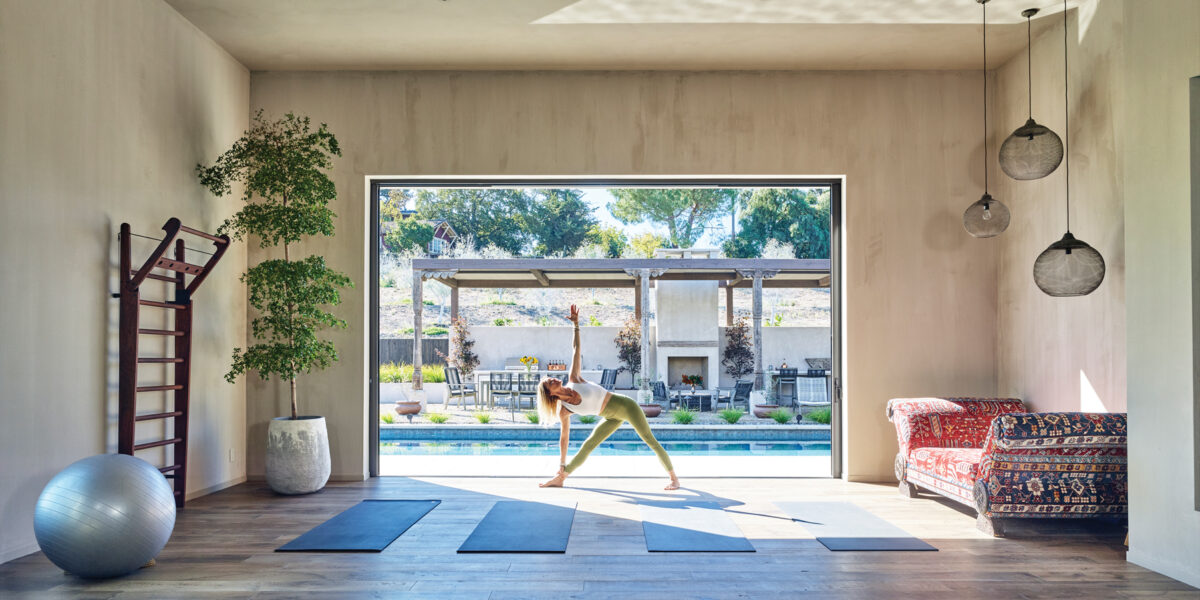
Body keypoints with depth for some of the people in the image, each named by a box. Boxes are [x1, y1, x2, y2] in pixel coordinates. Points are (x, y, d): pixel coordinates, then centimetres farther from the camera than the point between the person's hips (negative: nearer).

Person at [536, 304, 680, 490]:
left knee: (650, 441, -3)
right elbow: (564, 437, 1)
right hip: (613, 418, 2)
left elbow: (576, 350, -5)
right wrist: (562, 464, 2)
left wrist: (576, 324, -9)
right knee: (588, 446, 1)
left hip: (625, 405, -2)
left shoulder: (573, 379, -8)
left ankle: (674, 478, 3)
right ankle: (560, 478, 14)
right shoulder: (563, 411, -5)